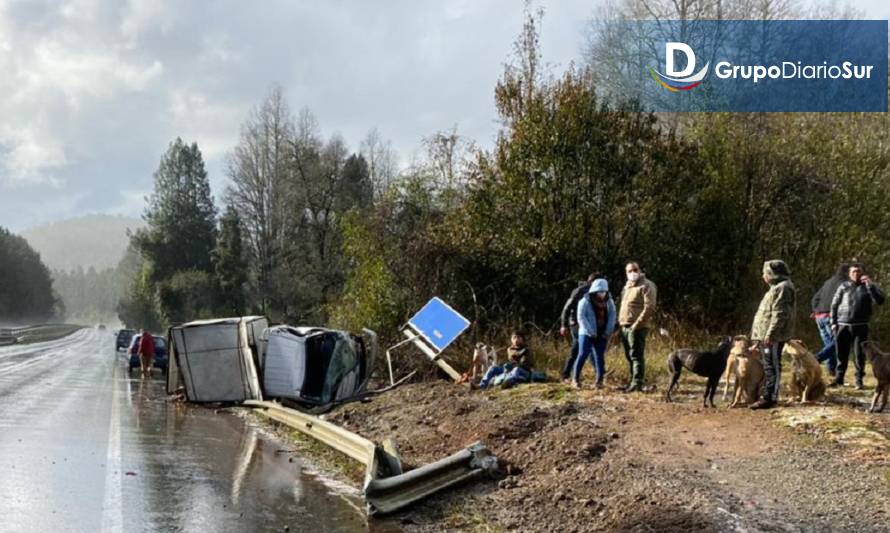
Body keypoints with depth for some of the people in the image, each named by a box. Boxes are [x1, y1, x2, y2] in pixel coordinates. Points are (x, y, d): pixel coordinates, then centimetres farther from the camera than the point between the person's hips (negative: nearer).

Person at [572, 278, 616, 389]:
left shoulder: (609, 302, 8)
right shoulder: (585, 301, -6)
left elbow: (612, 316, 8)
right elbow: (581, 318, -10)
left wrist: (608, 331, -4)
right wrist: (591, 332, -15)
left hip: (602, 335, 4)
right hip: (587, 334, -4)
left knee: (600, 357, 3)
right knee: (583, 355, -8)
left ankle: (599, 381, 9)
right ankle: (575, 379, 2)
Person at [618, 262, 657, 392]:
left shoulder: (646, 286, -7)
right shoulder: (627, 287, 20)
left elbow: (649, 308, -17)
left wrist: (637, 325, -20)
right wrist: (621, 321, 16)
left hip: (637, 328, -9)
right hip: (625, 327, 9)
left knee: (636, 356, -10)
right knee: (629, 357, 12)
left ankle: (637, 383, -11)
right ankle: (633, 382, 19)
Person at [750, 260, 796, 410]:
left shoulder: (782, 288, -14)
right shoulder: (778, 287, 20)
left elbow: (779, 315, -22)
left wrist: (770, 334, -24)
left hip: (773, 337, -11)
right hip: (767, 335, 11)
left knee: (771, 366, -8)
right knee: (767, 366, 15)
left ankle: (769, 398, -7)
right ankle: (765, 395, 21)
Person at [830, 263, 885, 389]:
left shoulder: (868, 287, 5)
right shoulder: (844, 287, 7)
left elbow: (880, 300, -10)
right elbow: (834, 305, 9)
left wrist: (870, 284, -16)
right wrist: (833, 322, 2)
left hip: (861, 326, -1)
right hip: (843, 326, 1)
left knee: (860, 354, 1)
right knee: (842, 354, 6)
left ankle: (859, 380, 10)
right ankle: (839, 378, 16)